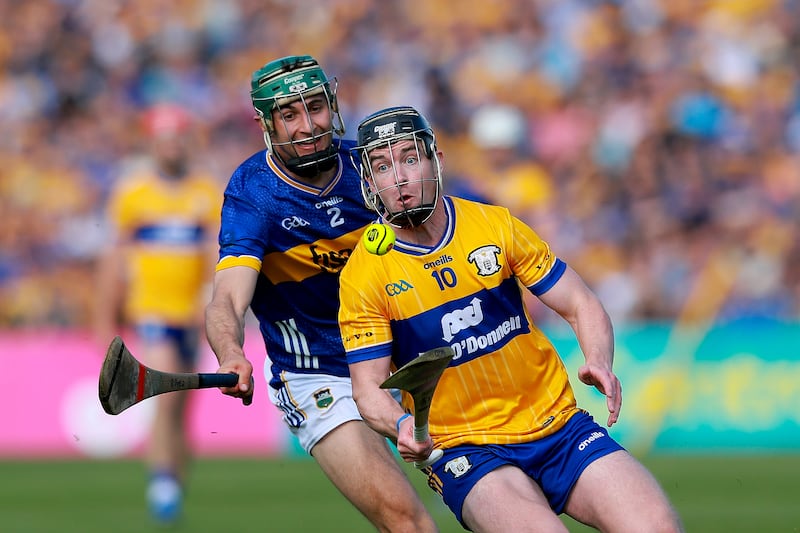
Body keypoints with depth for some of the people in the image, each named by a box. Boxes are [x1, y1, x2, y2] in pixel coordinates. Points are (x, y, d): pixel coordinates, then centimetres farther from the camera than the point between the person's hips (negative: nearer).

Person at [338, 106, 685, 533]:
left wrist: (598, 364, -16)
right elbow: (369, 388, -6)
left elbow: (581, 306, 5)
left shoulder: (496, 226, 1)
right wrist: (402, 425, -29)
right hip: (463, 448, -2)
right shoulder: (362, 276, -5)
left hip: (559, 426, 2)